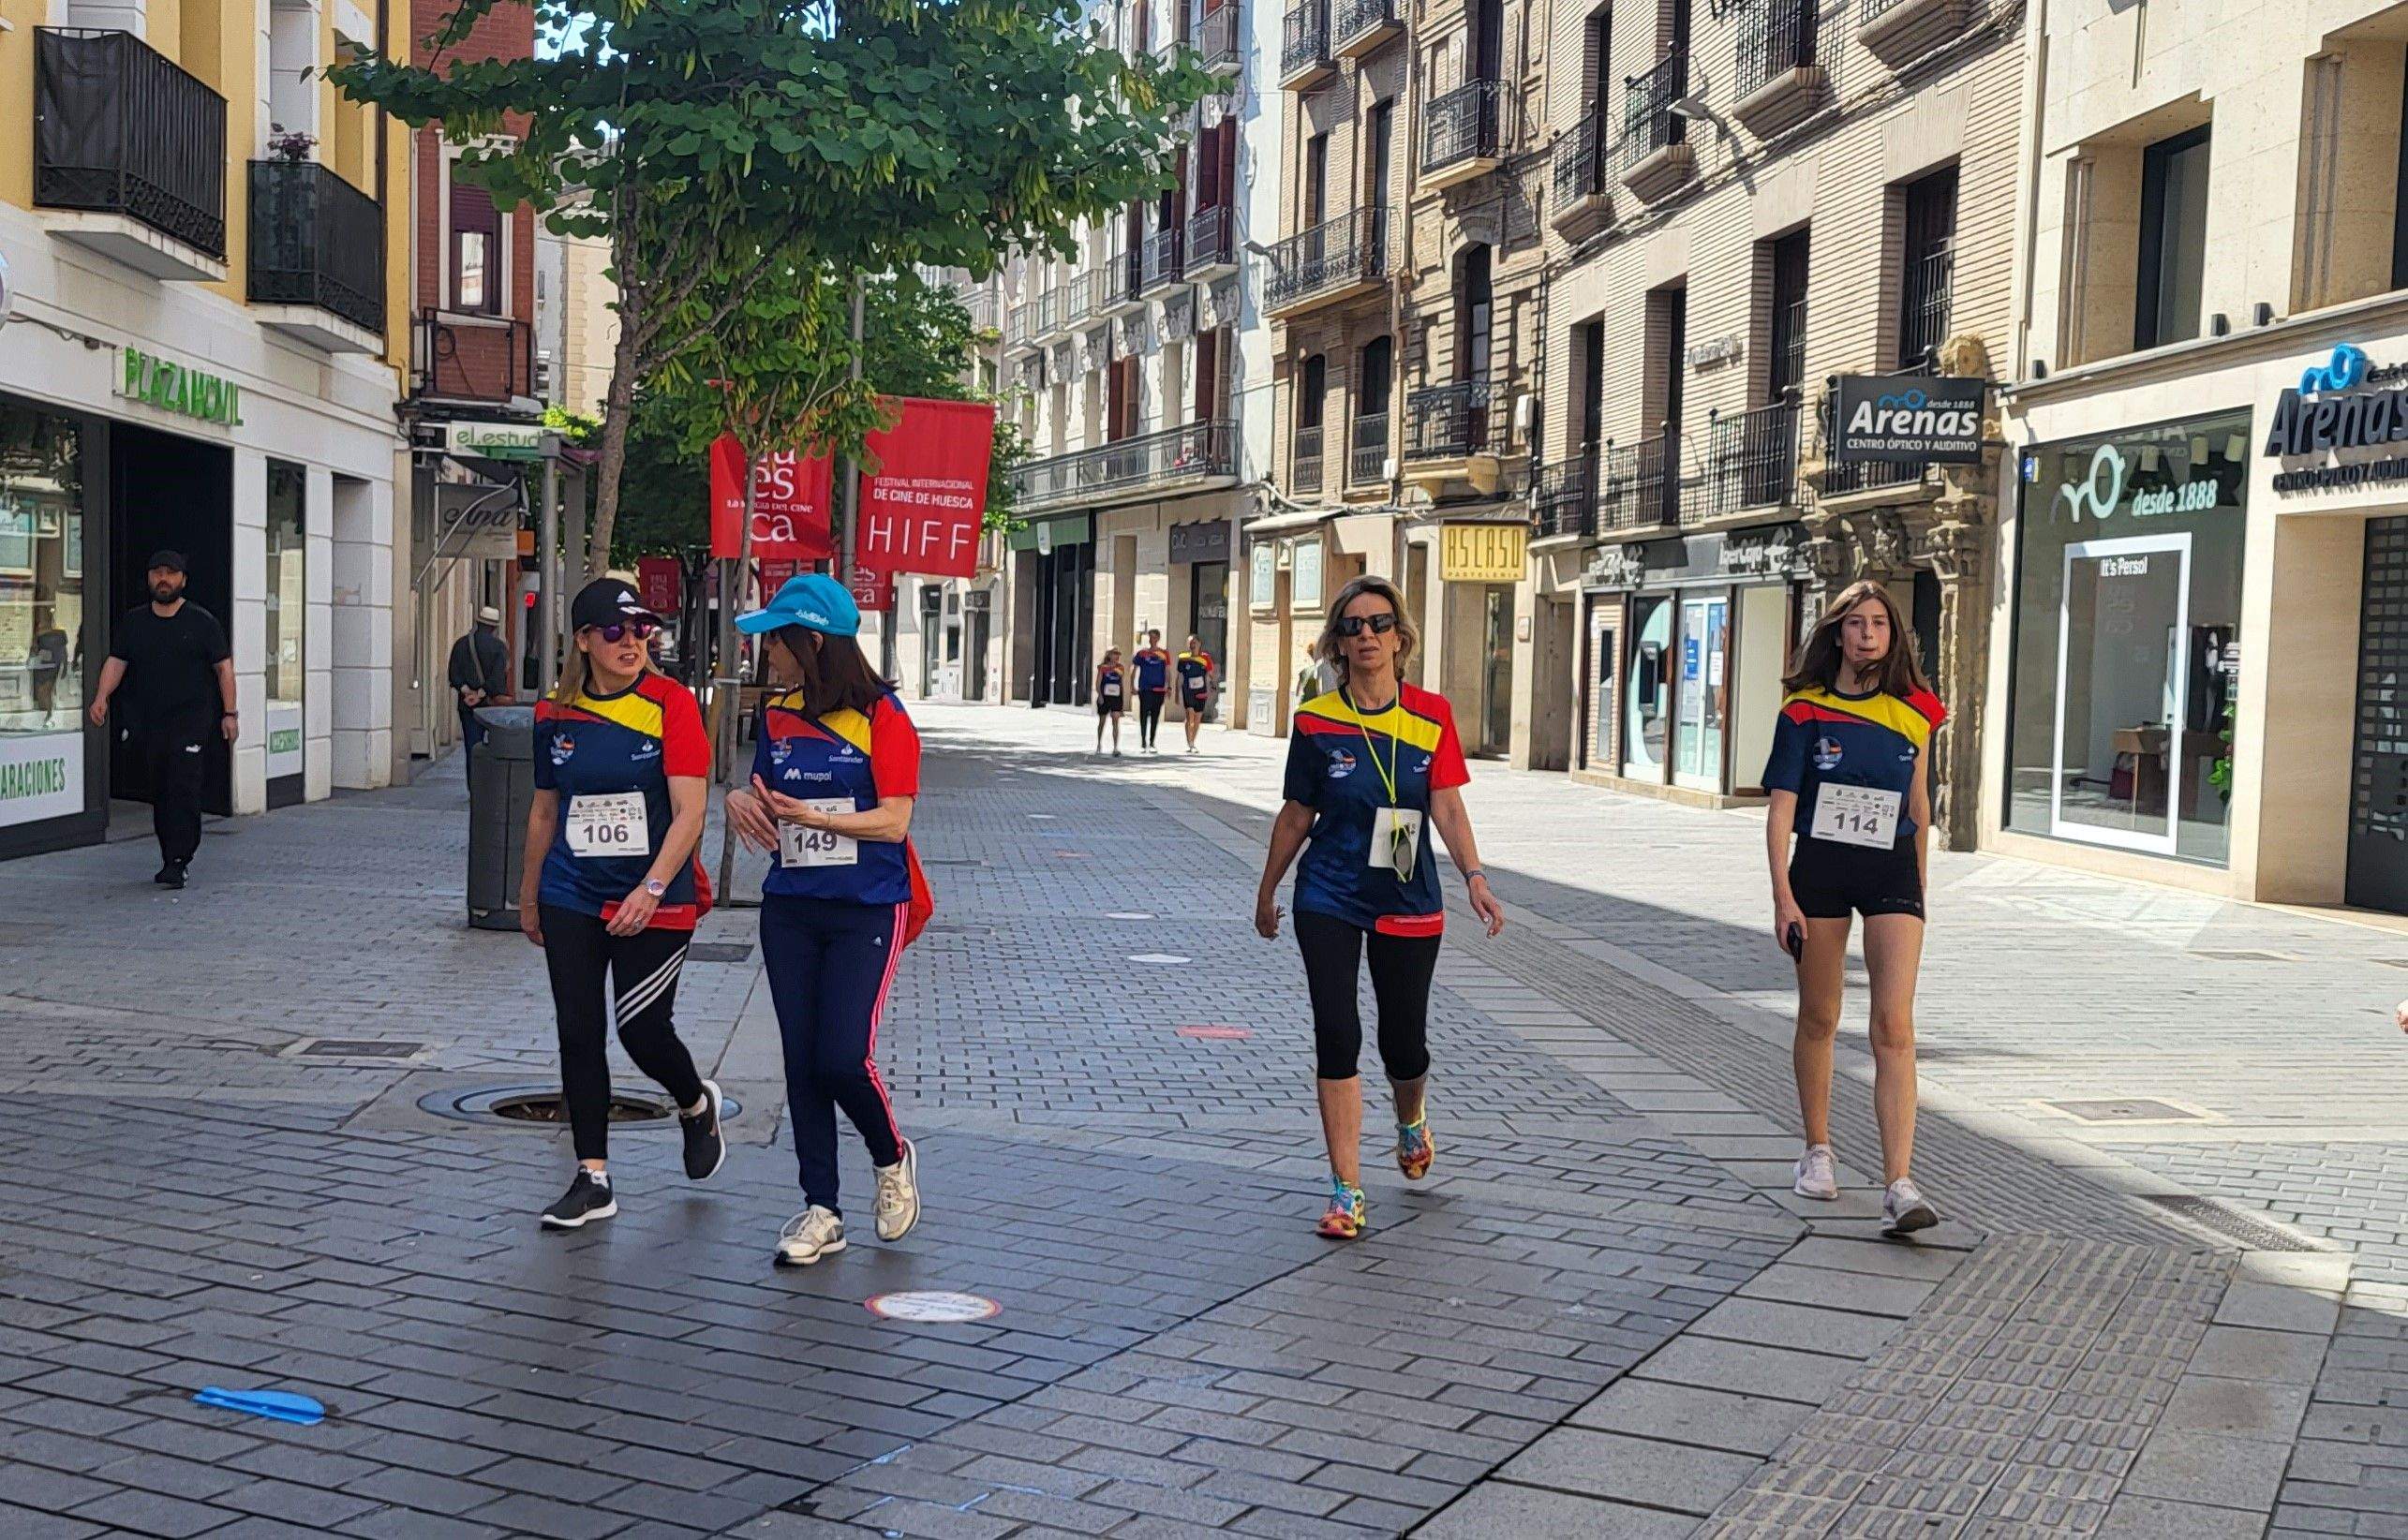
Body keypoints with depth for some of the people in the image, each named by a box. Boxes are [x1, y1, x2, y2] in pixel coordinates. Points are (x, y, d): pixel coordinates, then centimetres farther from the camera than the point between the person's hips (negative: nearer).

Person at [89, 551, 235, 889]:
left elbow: (224, 667, 4)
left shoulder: (202, 622, 3)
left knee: (183, 788, -15)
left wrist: (229, 713, -2)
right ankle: (172, 857, 18)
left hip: (190, 718, -4)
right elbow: (116, 661, 7)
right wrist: (101, 697, -11)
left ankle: (178, 862, -16)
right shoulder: (132, 621, 12)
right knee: (159, 791, 8)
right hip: (145, 719, 4)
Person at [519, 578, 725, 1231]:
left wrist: (651, 889, -24)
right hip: (572, 900, 4)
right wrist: (529, 896, 22)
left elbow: (690, 812, -15)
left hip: (654, 904, -4)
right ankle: (592, 1180, 13)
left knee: (643, 1032, -3)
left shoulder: (671, 704, -9)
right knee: (578, 1035, 3)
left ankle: (697, 1105, 31)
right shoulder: (556, 715, 4)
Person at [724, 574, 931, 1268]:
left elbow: (894, 821, -13)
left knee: (844, 1058, -11)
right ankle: (821, 1211, 15)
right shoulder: (776, 717, 9)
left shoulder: (882, 717, -8)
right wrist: (739, 803, -6)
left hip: (867, 910, -5)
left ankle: (892, 1159, 19)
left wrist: (810, 815, -25)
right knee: (802, 1062, 5)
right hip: (790, 909, 5)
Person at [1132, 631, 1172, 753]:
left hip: (1159, 689, 1)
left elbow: (1168, 672, 11)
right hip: (1144, 689, -1)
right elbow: (1134, 670, 8)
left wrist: (1169, 687, 2)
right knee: (1144, 715, -6)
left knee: (1155, 717, 6)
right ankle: (1143, 742, 0)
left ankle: (1151, 743, 15)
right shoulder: (1142, 653, 4)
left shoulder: (1164, 654, 7)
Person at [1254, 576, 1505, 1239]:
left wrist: (1473, 876, -20)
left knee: (1404, 1043, 8)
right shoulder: (1315, 722, -2)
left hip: (1409, 903, 1)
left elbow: (1447, 806, -6)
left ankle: (1412, 1121, 44)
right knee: (1337, 1037, -8)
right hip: (1329, 902, -1)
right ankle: (1347, 1192, 0)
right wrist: (1267, 892, 14)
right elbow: (1296, 816, 8)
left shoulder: (1431, 715, -1)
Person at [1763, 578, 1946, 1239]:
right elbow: (1782, 808, -3)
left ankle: (1898, 1186, -16)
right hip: (1819, 868, 0)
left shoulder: (1913, 713, 5)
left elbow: (1918, 810, 14)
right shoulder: (1805, 709, -1)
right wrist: (1783, 897, -11)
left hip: (1891, 870, 0)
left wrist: (1917, 890, 17)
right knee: (1818, 1018, 11)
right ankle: (1818, 1151, 31)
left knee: (1894, 1026, -12)